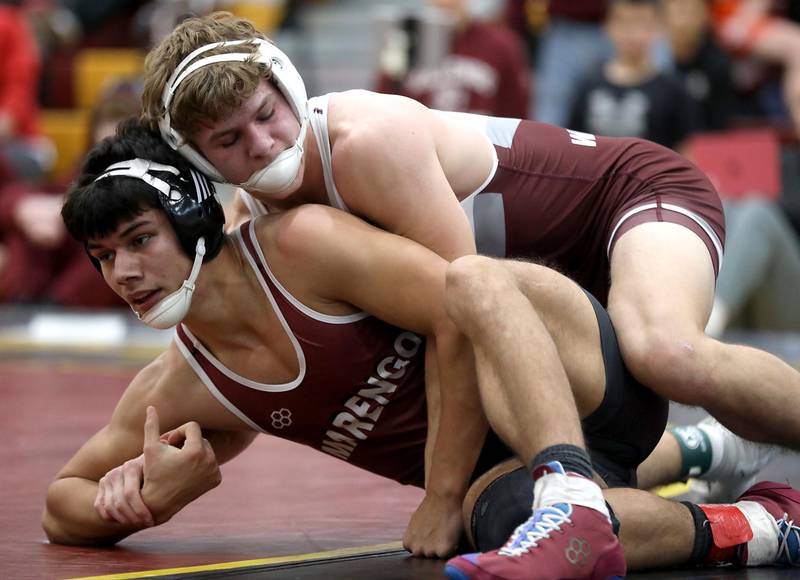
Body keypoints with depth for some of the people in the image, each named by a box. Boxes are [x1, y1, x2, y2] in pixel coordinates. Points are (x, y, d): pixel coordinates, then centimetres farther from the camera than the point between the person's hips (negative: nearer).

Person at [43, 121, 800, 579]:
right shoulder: (176, 394, 5)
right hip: (498, 463, 4)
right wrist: (145, 499, -10)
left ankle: (573, 511, -57)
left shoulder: (300, 245, -14)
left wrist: (443, 493, -18)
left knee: (474, 280, -37)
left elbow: (455, 309, -19)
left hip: (578, 377, -4)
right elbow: (63, 505, 15)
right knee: (502, 517, -36)